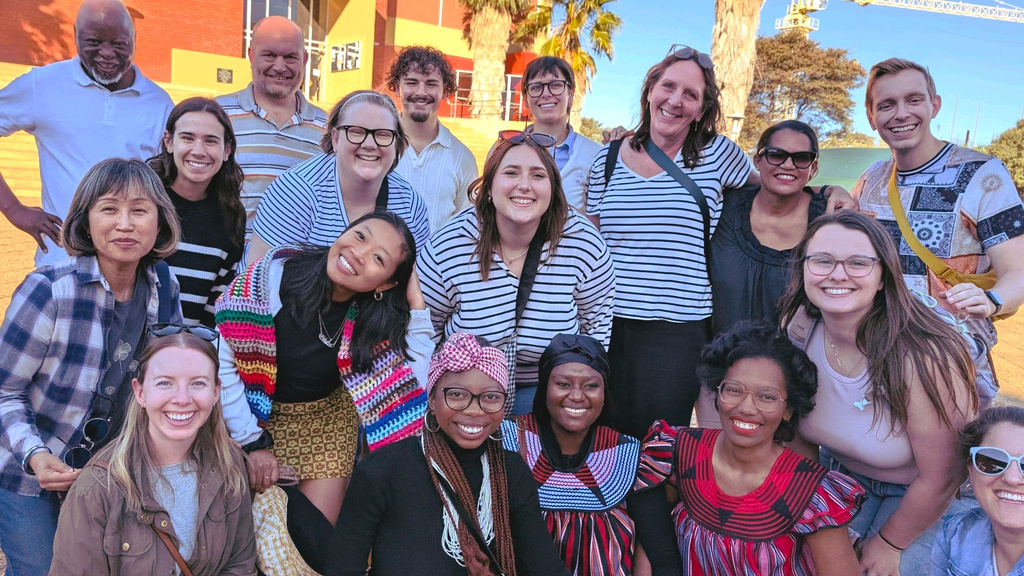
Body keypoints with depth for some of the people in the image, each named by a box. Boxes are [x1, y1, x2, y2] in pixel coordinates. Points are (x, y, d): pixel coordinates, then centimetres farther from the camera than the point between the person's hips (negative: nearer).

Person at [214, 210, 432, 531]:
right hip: (255, 418, -1)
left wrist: (417, 305, -26)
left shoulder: (378, 321, -17)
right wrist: (253, 442, -15)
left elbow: (415, 385, -24)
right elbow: (220, 359, -18)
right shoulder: (273, 273, -23)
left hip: (328, 421, 1)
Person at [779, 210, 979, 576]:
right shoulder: (795, 327, -19)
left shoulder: (923, 357, -35)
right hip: (840, 472, 4)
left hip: (916, 494, -3)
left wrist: (889, 545, -9)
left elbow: (941, 477, -23)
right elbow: (796, 431, -2)